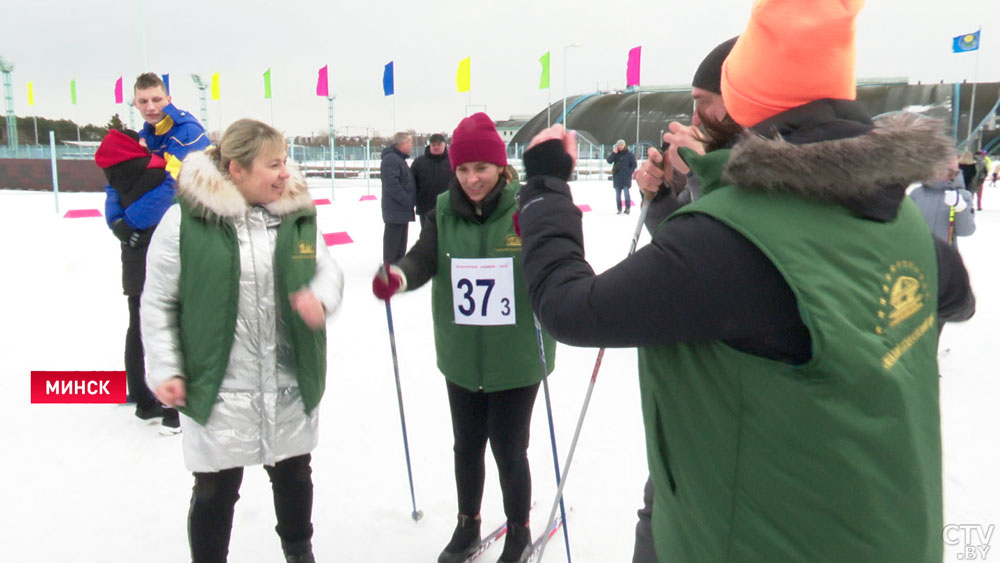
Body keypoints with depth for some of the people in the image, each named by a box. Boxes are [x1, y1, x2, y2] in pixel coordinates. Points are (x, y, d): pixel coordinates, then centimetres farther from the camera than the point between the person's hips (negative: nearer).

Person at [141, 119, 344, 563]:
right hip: (217, 388, -4)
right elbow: (157, 302, -6)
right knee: (216, 489, 11)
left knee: (293, 474, 23)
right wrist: (165, 370, -9)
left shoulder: (297, 214, 0)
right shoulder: (185, 220, -13)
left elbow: (329, 271, 6)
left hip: (291, 384, 5)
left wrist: (320, 297, -17)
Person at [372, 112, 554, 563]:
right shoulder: (445, 212, -1)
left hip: (516, 357, -3)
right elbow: (424, 257, -12)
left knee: (509, 449, 7)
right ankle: (467, 525, 45)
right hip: (461, 357, 4)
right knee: (466, 445, 20)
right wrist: (397, 276, -35)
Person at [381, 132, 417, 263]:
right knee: (393, 237, -5)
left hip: (402, 208, 10)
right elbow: (392, 184, -23)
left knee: (401, 238, 16)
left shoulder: (400, 159, 18)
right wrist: (406, 201, -21)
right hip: (395, 208, -10)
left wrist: (409, 201, 15)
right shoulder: (391, 159, -15)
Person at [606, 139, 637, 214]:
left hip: (626, 178, -4)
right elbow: (609, 161, -3)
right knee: (617, 195, 7)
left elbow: (633, 165, 0)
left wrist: (629, 172, -10)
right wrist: (613, 153, -13)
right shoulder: (615, 153, 10)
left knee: (626, 192, -12)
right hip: (617, 177, 4)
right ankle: (619, 209, 14)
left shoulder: (629, 154, 0)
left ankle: (628, 208, -2)